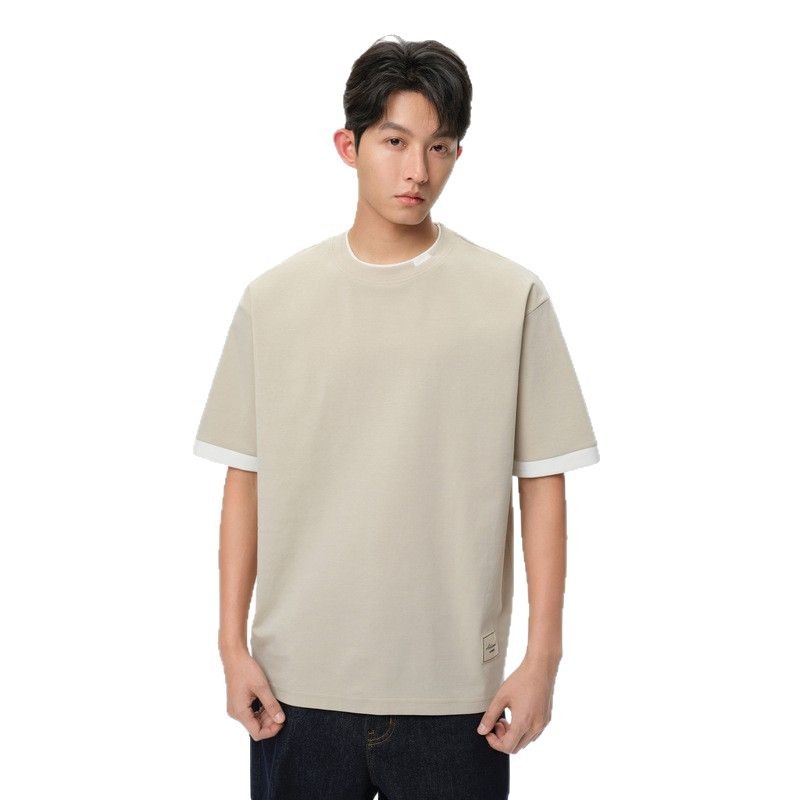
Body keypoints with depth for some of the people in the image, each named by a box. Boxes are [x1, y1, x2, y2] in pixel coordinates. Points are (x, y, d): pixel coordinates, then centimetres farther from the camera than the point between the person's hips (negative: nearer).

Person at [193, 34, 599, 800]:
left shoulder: (513, 297, -2)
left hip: (453, 685, -1)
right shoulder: (273, 298, 2)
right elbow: (245, 478, 5)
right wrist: (232, 644, 2)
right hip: (299, 680, 1)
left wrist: (543, 656, -4)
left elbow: (542, 480, -1)